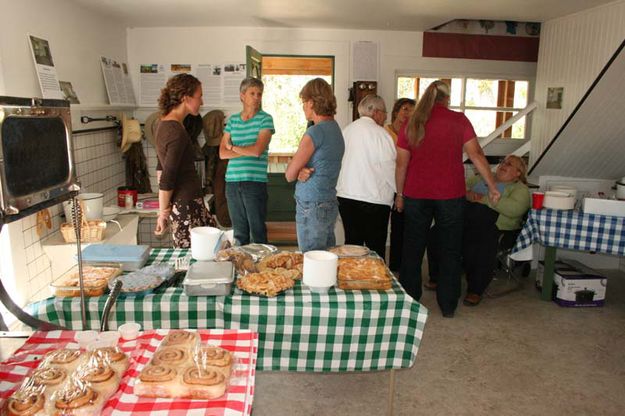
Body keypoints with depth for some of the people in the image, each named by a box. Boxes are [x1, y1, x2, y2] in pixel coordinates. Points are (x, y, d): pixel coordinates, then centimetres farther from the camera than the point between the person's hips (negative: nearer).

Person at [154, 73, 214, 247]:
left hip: (180, 202, 9)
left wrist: (165, 207, 21)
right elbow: (167, 179, -18)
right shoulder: (177, 132, -19)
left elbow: (161, 168, 17)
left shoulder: (164, 124, 11)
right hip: (186, 205, -9)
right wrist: (163, 212, -8)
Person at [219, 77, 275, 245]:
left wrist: (232, 146, 1)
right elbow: (222, 153, 4)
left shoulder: (265, 119, 0)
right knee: (239, 232, 12)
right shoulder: (232, 120, 12)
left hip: (255, 182, -4)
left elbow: (257, 150, -12)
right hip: (232, 182, 4)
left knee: (258, 232, 0)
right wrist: (247, 151, -8)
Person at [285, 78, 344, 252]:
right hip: (330, 203, 9)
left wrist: (299, 170, 8)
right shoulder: (335, 128, 11)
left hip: (312, 207, -9)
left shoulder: (315, 132, -17)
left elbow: (289, 175, -13)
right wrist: (301, 171, -8)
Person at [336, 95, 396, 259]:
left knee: (352, 244, 13)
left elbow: (339, 162, 11)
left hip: (345, 196, 6)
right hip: (374, 199, -6)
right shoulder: (380, 133, -9)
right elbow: (390, 168, -6)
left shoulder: (346, 131, 8)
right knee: (375, 248, 3)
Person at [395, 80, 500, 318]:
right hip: (450, 195, -1)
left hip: (416, 195, 2)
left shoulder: (413, 124, 4)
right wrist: (492, 186, 2)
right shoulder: (459, 120, 0)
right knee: (450, 251, 10)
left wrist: (400, 194, 12)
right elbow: (475, 154, -5)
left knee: (412, 250, 11)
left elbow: (401, 163, 4)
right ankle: (448, 306, 17)